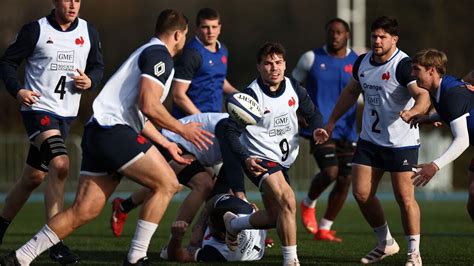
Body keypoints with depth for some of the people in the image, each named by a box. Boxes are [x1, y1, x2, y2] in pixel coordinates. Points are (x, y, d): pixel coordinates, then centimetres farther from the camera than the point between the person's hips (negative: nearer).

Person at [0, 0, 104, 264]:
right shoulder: (35, 30, -6)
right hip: (38, 110, -6)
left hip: (67, 114, 6)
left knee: (33, 177, 13)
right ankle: (55, 241, -25)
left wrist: (90, 81, -7)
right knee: (60, 164, -26)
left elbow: (98, 66, 16)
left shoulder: (89, 32, 7)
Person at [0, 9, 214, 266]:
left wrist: (167, 145, 34)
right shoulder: (160, 55, -5)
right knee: (166, 183, -5)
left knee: (83, 211, 4)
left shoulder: (148, 53, 27)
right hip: (114, 131, -10)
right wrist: (182, 129, -5)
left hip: (97, 132, 10)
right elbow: (148, 106, -17)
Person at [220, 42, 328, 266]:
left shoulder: (294, 89, -1)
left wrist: (316, 129, -10)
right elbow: (231, 131, -16)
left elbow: (312, 113, 14)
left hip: (283, 160, 7)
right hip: (259, 159, -7)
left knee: (275, 217, 14)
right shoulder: (251, 95, -18)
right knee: (288, 202, -27)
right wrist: (245, 158, -30)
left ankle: (233, 223, 42)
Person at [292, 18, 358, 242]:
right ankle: (308, 204, 10)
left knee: (345, 180, -1)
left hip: (346, 130, 3)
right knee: (330, 171, -22)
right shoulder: (312, 58, 2)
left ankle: (324, 229, 15)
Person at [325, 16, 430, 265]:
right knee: (361, 193, 3)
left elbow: (422, 95, -29)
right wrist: (331, 122, 24)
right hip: (369, 139, 7)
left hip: (401, 142, -7)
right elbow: (350, 92, 22)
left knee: (404, 197, -7)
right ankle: (386, 243, 21)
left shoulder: (403, 65, -16)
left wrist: (413, 111, -50)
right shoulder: (362, 62, 6)